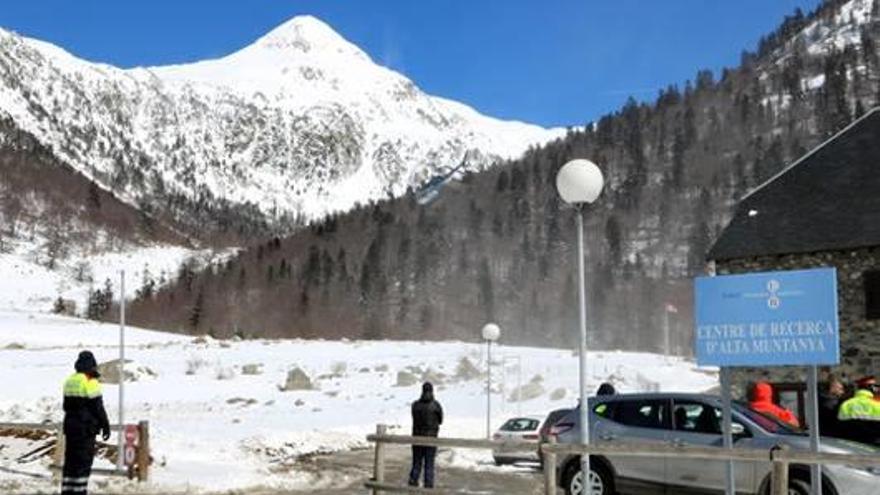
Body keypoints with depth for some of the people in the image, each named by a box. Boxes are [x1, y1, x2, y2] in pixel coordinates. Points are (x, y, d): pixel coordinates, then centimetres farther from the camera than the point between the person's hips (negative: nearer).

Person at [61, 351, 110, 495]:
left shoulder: (69, 381, 10)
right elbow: (98, 407, -12)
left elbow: (66, 406, 18)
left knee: (70, 461, 12)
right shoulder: (90, 382, -14)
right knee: (84, 461, -4)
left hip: (70, 426, 8)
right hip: (86, 428, -8)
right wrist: (105, 425, -4)